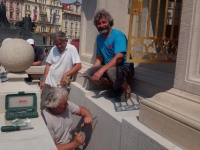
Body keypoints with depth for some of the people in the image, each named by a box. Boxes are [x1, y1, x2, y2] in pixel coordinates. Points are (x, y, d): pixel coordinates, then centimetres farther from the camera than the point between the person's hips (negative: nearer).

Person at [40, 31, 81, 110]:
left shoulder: (71, 49, -11)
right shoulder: (53, 49, 4)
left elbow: (78, 66, -16)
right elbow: (48, 65, 10)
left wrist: (65, 75, -24)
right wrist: (43, 80, 8)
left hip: (62, 86, -4)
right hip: (49, 83, 4)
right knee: (43, 106, 10)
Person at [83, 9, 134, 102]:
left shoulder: (118, 35, -18)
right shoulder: (99, 38, 5)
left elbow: (119, 58, -29)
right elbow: (100, 57, 13)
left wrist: (101, 70, -35)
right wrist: (93, 70, -3)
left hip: (125, 68, -7)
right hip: (108, 67, 7)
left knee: (111, 71, -39)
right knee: (89, 73, -11)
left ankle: (126, 88, -7)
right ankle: (116, 86, 1)